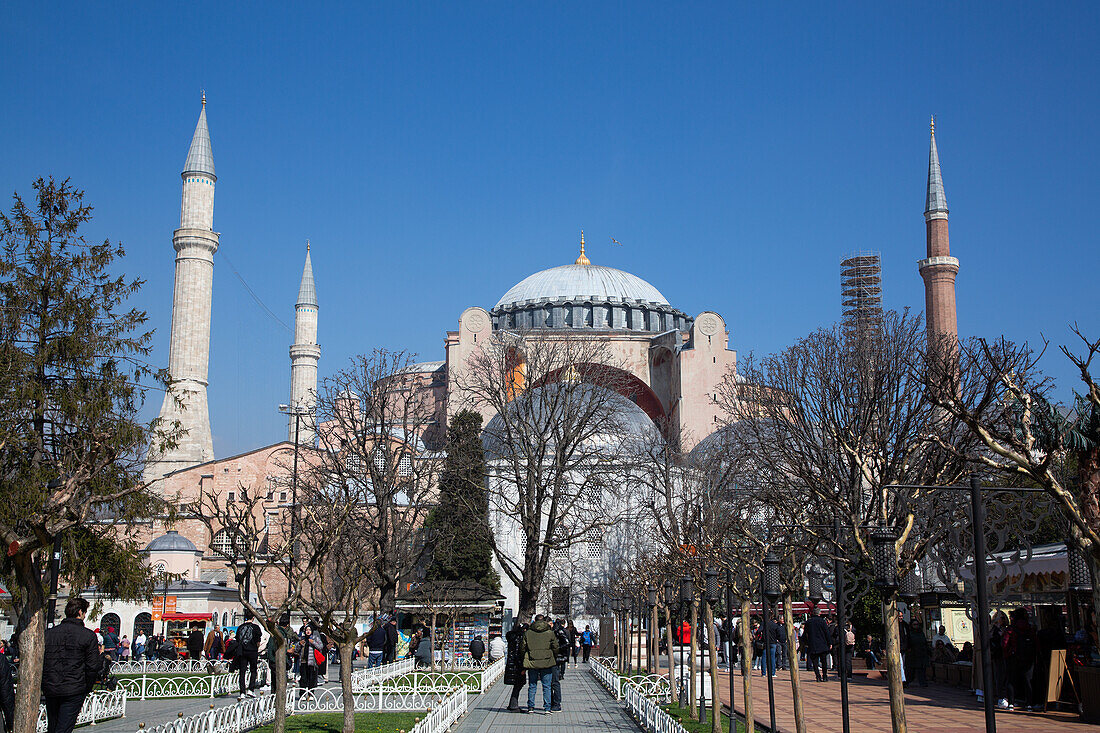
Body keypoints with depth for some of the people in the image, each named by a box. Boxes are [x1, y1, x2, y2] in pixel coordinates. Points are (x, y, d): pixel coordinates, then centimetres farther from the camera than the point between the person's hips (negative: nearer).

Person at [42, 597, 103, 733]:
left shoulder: (48, 633, 5)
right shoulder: (88, 636, -7)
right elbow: (93, 666, -7)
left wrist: (43, 686, 16)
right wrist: (87, 689, 6)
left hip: (50, 689, 4)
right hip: (74, 691, -4)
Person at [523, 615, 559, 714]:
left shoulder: (527, 633, 3)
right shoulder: (550, 633, 0)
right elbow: (555, 648, 2)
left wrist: (523, 665, 12)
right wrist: (555, 660, 18)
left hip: (532, 663, 1)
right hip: (546, 663, -1)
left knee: (532, 686, 11)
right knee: (546, 686, 4)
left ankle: (530, 707, 13)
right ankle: (547, 708, 1)